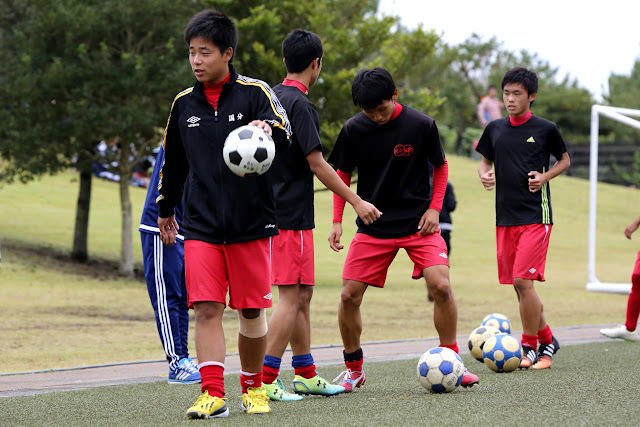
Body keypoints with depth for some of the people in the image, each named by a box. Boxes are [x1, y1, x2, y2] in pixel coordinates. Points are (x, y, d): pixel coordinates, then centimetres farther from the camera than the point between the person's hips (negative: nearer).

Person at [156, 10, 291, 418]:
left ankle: (253, 386, 23)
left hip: (251, 221, -2)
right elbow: (173, 162, 22)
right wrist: (165, 209, 29)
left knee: (252, 310, 5)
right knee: (206, 309, -9)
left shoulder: (255, 93, -2)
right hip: (201, 226, 2)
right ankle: (213, 393, -11)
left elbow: (284, 136, -17)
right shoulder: (184, 103, 9)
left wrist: (267, 129, -40)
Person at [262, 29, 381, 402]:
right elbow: (317, 164, -17)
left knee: (302, 294, 15)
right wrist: (357, 201, -12)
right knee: (291, 297, -8)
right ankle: (263, 381, -10)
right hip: (292, 216, -10)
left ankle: (306, 374, 20)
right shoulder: (300, 105, -15)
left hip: (274, 209, 10)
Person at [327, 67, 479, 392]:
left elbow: (441, 167, 6)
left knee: (441, 286, -18)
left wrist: (434, 208, -5)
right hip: (372, 227, 2)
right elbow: (343, 175, 8)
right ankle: (353, 369, 14)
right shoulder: (353, 130, -6)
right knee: (349, 295, -6)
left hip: (418, 223, -1)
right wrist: (337, 221, -1)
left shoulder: (421, 125, -9)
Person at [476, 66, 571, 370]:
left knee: (523, 281, -14)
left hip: (536, 216, -5)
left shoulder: (545, 129, -2)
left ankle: (529, 347, -3)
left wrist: (545, 176, -8)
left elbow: (565, 160, 11)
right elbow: (485, 160, 21)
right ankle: (547, 340, 23)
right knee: (518, 285, 7)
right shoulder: (495, 129, 9)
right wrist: (485, 175, -1)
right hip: (505, 217, 5)